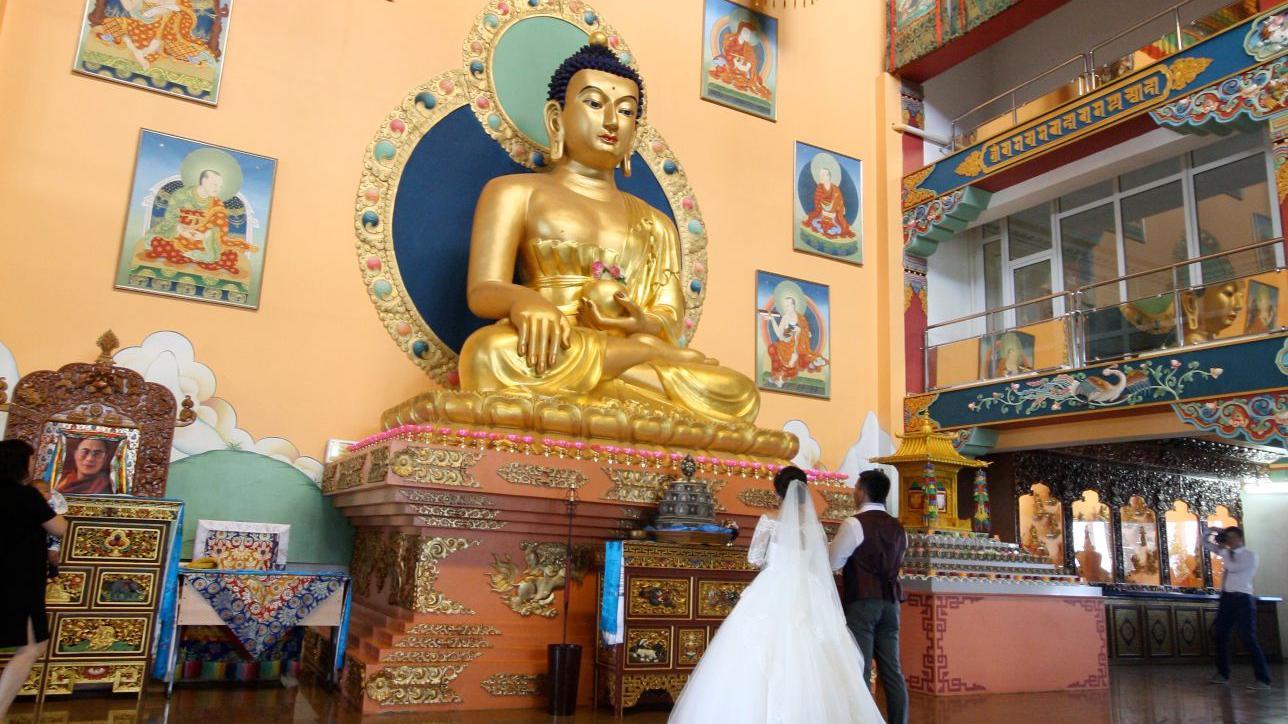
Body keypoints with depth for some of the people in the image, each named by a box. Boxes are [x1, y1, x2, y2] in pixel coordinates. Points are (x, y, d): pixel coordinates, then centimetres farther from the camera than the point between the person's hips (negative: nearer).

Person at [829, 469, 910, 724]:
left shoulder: (854, 524, -10)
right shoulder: (898, 528, 12)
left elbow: (833, 563, -9)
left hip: (861, 601, -7)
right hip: (890, 601, 7)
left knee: (860, 671, -4)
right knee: (892, 671, 9)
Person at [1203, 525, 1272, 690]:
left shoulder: (1250, 555, -7)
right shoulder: (1228, 553, 12)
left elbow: (1233, 567, -22)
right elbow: (1205, 543, 20)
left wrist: (1223, 550, -14)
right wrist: (1211, 533, 2)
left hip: (1242, 599, -7)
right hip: (1227, 597, 7)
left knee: (1249, 639, -8)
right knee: (1220, 635, 10)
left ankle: (1263, 679, -3)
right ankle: (1223, 674, 20)